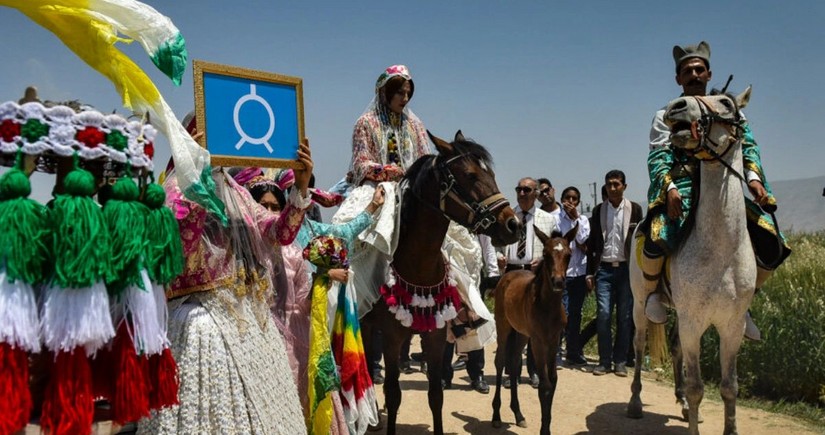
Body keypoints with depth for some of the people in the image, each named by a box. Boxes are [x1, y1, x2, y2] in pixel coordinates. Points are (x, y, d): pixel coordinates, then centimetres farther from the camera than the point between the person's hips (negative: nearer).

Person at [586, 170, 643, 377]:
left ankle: (620, 362, 12)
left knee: (625, 316, 3)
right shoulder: (598, 210, 8)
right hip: (604, 268, 0)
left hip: (627, 268, 0)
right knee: (603, 315, -5)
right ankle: (604, 361, 5)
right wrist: (590, 272, 4)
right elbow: (592, 243, 8)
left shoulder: (635, 209, 5)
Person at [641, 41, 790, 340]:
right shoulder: (667, 116, 10)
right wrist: (670, 188, -22)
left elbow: (747, 145, 6)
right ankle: (652, 293, -2)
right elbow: (658, 157, -2)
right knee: (658, 238, -33)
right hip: (682, 186, -3)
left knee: (773, 247, -9)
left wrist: (753, 177, -15)